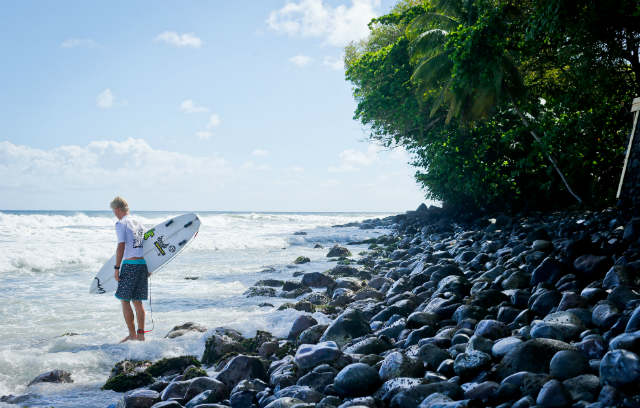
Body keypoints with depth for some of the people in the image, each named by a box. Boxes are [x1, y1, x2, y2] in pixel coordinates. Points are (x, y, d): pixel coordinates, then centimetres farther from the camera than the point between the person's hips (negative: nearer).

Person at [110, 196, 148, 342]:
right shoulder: (138, 223, 16)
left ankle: (132, 334, 0)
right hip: (143, 264, 7)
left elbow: (121, 246, -14)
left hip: (130, 264, -7)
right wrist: (149, 267, 23)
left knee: (124, 300, 1)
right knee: (137, 301, 12)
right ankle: (141, 334, 12)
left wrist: (117, 268, -12)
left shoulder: (121, 224, -6)